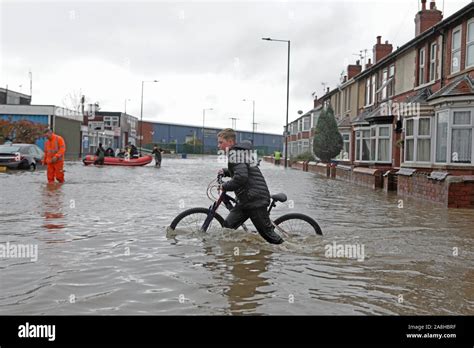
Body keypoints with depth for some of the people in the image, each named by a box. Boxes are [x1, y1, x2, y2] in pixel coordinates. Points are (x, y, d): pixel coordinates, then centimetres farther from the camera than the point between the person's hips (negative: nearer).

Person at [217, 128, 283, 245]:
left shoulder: (235, 152, -14)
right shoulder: (240, 151, 17)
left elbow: (241, 177, -27)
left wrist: (225, 186, -13)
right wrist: (225, 171, 17)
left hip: (255, 199, -10)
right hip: (246, 200, 10)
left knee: (267, 233, -3)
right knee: (228, 226, 4)